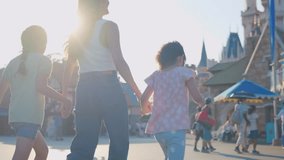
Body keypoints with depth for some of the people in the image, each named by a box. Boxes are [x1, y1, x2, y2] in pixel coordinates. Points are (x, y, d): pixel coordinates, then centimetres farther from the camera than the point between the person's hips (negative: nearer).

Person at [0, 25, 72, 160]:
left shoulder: (13, 62, 19)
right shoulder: (43, 60, 2)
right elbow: (40, 86, -13)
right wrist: (64, 100, -4)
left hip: (15, 115, 7)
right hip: (31, 115, -7)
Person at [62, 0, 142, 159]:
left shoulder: (77, 32, 13)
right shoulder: (108, 26, -5)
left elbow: (69, 68, 12)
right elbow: (119, 62, -13)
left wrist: (65, 97, 17)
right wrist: (138, 93, -10)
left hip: (85, 89, 6)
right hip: (108, 88, -6)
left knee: (82, 145, 9)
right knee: (119, 142, 5)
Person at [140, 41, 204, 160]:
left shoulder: (156, 75, 13)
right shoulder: (183, 72, 0)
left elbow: (143, 99, 9)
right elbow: (197, 97, -5)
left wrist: (145, 110, 30)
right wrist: (201, 102, 17)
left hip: (157, 127, 6)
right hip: (176, 126, -6)